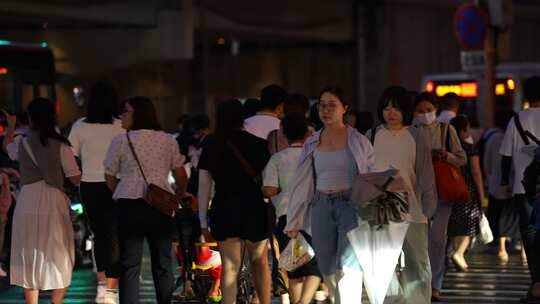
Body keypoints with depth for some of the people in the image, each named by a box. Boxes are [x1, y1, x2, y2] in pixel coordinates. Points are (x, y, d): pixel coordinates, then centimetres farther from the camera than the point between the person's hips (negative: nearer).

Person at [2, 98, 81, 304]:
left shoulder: (21, 143, 2)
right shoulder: (61, 146, -7)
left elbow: (6, 147, 27)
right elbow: (76, 179, -7)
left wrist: (11, 126, 45)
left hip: (26, 207, 2)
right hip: (54, 206, -2)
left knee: (29, 260, 10)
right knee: (59, 260, 10)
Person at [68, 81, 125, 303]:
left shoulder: (80, 126, -3)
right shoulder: (121, 126, -10)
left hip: (89, 186, 3)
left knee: (99, 234, 20)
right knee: (114, 236, 2)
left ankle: (102, 282, 15)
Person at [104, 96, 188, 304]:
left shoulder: (121, 141, -2)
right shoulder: (168, 140, 6)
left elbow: (109, 177, 4)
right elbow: (181, 175, 8)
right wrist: (179, 197, 25)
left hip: (130, 206, -3)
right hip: (161, 206, 3)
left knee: (129, 265, 2)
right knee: (163, 264, 11)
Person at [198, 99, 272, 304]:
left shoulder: (211, 147, 2)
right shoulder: (258, 145, -3)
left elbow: (203, 187, 0)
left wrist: (203, 222, 3)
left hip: (223, 210, 1)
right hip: (255, 210, -1)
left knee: (230, 267, 6)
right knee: (259, 261, 19)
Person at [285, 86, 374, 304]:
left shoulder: (358, 141, 1)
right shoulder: (312, 143, 11)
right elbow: (301, 183, 12)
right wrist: (293, 222, 10)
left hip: (351, 205, -4)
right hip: (322, 206, 4)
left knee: (347, 267, -15)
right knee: (327, 269, 6)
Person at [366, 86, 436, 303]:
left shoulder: (417, 136, 4)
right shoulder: (372, 137, 7)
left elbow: (425, 173, 4)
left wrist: (428, 207, -1)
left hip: (410, 209, -1)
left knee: (416, 265, 2)